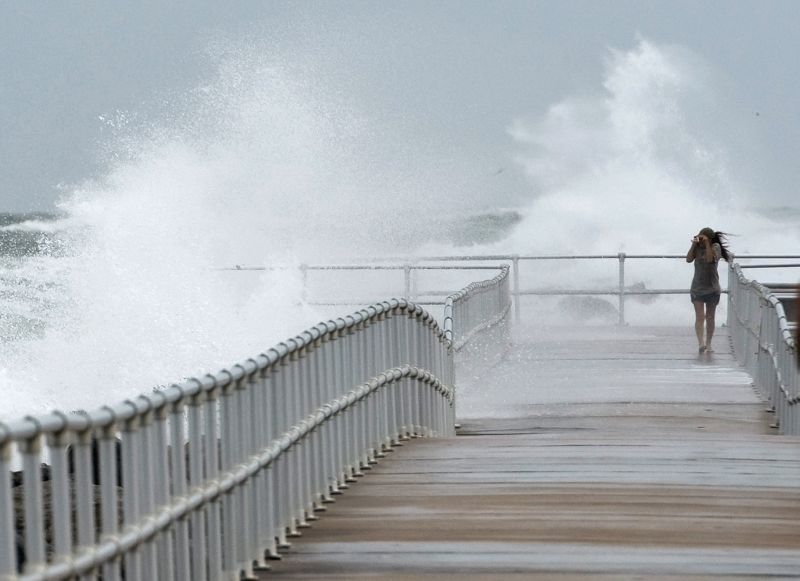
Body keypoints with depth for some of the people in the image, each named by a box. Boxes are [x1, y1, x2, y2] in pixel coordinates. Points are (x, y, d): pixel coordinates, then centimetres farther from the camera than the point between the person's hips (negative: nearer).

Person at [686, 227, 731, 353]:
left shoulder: (715, 247, -5)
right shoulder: (697, 247, 2)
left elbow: (711, 259, -22)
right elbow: (689, 259, -10)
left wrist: (707, 243, -23)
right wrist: (694, 245, -15)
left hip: (712, 288, -1)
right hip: (697, 288, 1)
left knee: (710, 317, 8)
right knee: (700, 317, -11)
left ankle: (708, 344, 18)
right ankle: (701, 343, -22)